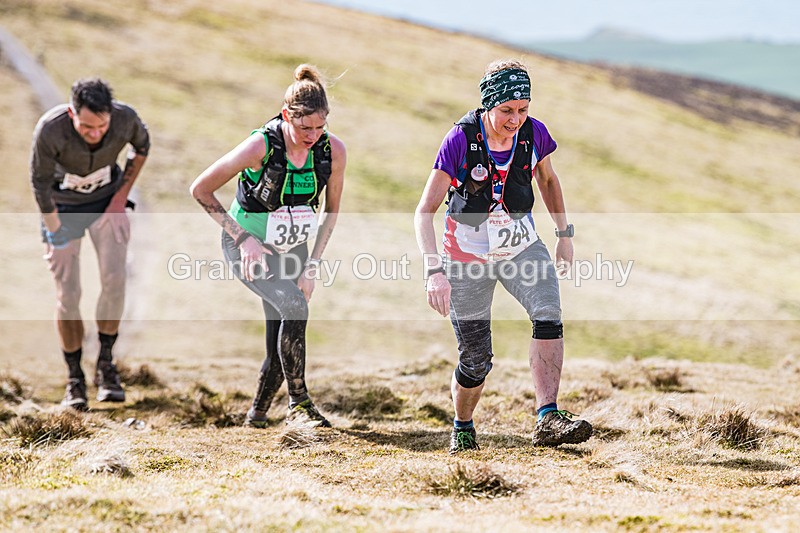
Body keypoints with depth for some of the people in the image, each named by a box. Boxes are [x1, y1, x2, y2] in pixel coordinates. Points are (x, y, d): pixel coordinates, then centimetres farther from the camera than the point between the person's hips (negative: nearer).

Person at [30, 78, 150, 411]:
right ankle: (74, 379, 8)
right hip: (63, 206, -1)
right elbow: (41, 185, -17)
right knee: (68, 295, -6)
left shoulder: (125, 118, -26)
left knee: (114, 280, -15)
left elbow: (141, 146, 1)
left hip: (107, 201, 2)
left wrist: (122, 193, -3)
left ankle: (105, 365, 1)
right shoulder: (50, 130, -33)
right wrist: (56, 233, -12)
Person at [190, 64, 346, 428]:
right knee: (294, 305, -28)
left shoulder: (333, 150, -15)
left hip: (292, 248, 5)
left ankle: (257, 412, 30)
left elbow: (331, 211, 1)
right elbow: (201, 190, -17)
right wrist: (242, 238, -18)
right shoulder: (260, 146, -27)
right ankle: (298, 403, -14)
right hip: (248, 247, -5)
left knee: (282, 341, 4)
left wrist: (312, 265, -5)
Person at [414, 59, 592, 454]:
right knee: (476, 361, 1)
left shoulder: (534, 133, -12)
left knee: (549, 313, -27)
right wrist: (434, 270, -33)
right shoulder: (461, 139, -22)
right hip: (468, 256, -3)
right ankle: (462, 428, 31)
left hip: (522, 247, 3)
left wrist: (564, 233, 9)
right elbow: (424, 212, -22)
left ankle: (547, 419, -31)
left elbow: (547, 179, 12)